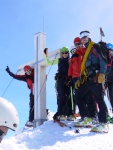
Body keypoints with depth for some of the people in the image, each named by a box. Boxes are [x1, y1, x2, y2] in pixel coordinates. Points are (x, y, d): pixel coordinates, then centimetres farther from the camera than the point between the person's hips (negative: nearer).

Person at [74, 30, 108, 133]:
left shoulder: (94, 46, 2)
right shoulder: (85, 50, 26)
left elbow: (103, 60, -8)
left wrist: (102, 73, -20)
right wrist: (80, 79, 20)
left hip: (95, 77, -9)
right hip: (87, 78, 9)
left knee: (99, 99, -13)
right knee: (78, 96, 7)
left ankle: (103, 124, -15)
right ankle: (87, 120, 7)